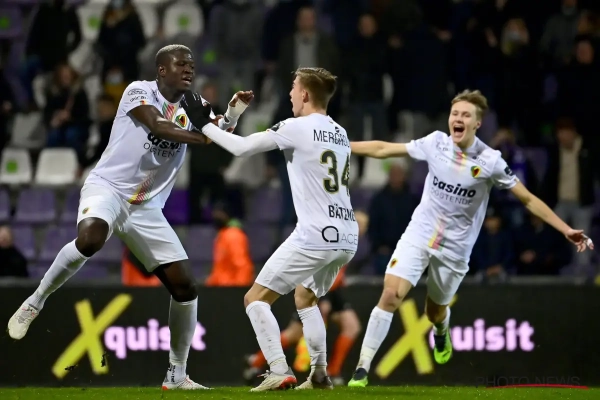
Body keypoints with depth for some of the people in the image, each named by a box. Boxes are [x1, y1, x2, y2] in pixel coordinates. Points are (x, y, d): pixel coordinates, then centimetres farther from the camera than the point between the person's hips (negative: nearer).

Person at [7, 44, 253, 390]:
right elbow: (156, 125, -22)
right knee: (90, 239, -39)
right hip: (107, 188, -6)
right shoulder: (140, 91, -6)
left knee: (185, 288, 0)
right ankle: (35, 303, -16)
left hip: (146, 208, 6)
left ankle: (177, 376, 15)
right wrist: (199, 137, -19)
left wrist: (233, 115, -25)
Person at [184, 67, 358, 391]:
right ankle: (319, 374, 19)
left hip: (314, 237, -8)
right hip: (347, 239, 8)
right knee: (305, 297, 29)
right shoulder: (340, 134, 14)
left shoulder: (296, 128, -7)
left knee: (256, 298, 1)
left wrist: (204, 124, 7)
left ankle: (279, 371, -14)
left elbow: (241, 148, -5)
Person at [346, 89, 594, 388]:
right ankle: (362, 369, -11)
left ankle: (441, 331, 52)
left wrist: (566, 230, -12)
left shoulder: (490, 161, -14)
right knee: (390, 295, -16)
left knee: (435, 312, 12)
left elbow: (528, 200, -7)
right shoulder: (436, 142, -8)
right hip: (418, 236, 1)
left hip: (455, 248, -1)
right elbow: (384, 149, 3)